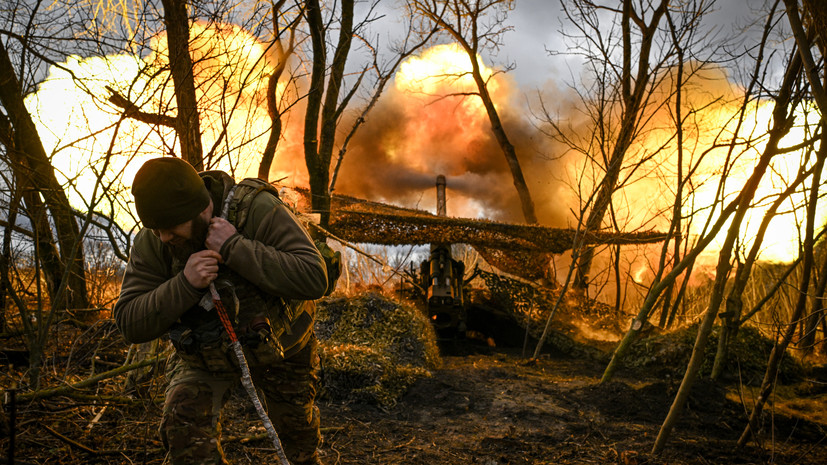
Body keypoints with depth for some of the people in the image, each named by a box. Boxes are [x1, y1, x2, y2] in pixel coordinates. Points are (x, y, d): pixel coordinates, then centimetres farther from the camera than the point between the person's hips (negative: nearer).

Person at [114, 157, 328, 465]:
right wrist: (184, 284, -40)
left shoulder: (258, 211, -33)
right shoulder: (151, 242, -21)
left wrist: (236, 248, -46)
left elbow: (314, 279, -39)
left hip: (278, 342, -1)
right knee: (184, 428, -23)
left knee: (296, 425, 20)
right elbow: (129, 324, -22)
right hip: (205, 354, 2)